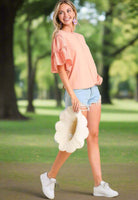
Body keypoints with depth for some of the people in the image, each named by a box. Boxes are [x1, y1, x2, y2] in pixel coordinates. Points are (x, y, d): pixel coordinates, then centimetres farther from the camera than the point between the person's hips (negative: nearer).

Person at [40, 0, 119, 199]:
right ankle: (50, 176, 10)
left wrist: (97, 75, 8)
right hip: (77, 92, -7)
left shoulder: (79, 37, 17)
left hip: (93, 90, 7)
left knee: (93, 136, 5)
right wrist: (72, 95, -18)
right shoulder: (60, 37, -6)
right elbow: (61, 69, -12)